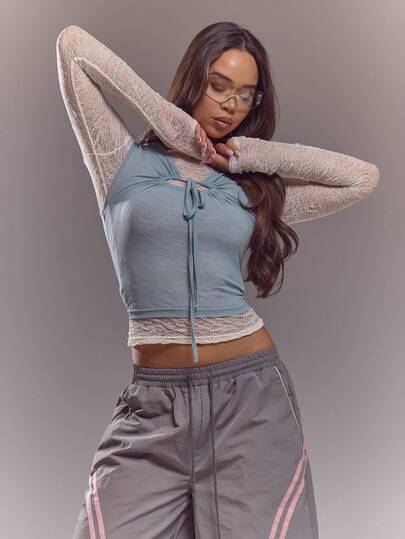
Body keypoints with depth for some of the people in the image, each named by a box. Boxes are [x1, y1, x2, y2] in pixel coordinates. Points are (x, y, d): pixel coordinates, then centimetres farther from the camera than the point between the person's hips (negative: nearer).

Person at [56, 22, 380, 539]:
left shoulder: (253, 188, 11)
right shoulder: (127, 163, 5)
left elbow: (364, 177, 8)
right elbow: (73, 42, 1)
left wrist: (257, 153, 6)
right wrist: (165, 116, 0)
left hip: (251, 390, 2)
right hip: (153, 403, -1)